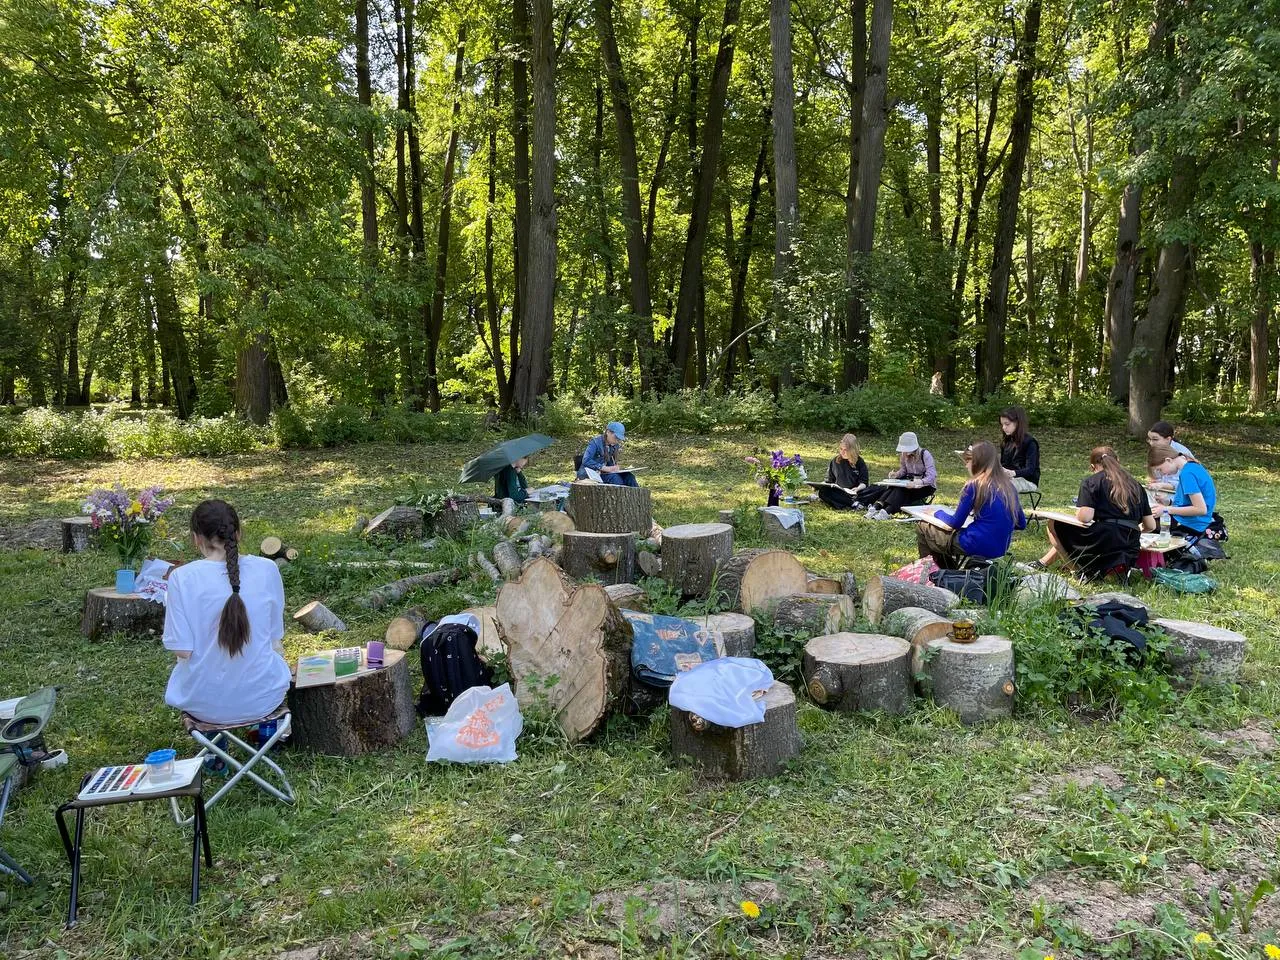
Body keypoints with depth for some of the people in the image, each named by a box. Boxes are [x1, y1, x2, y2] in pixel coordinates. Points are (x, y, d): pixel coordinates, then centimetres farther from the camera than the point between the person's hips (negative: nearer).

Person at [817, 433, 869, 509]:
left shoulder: (859, 462, 6)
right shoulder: (835, 461, 12)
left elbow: (863, 482, 1)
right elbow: (830, 480, 19)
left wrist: (858, 488, -20)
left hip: (854, 494, -2)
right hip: (837, 492, 2)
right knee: (823, 491, -32)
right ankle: (853, 504, -40)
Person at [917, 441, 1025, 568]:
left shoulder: (974, 486, -14)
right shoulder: (1008, 485, 3)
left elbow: (955, 523, -8)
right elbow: (1021, 524, 10)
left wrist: (937, 513, 10)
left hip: (978, 547, -7)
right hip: (1001, 549, 7)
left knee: (922, 527, 12)